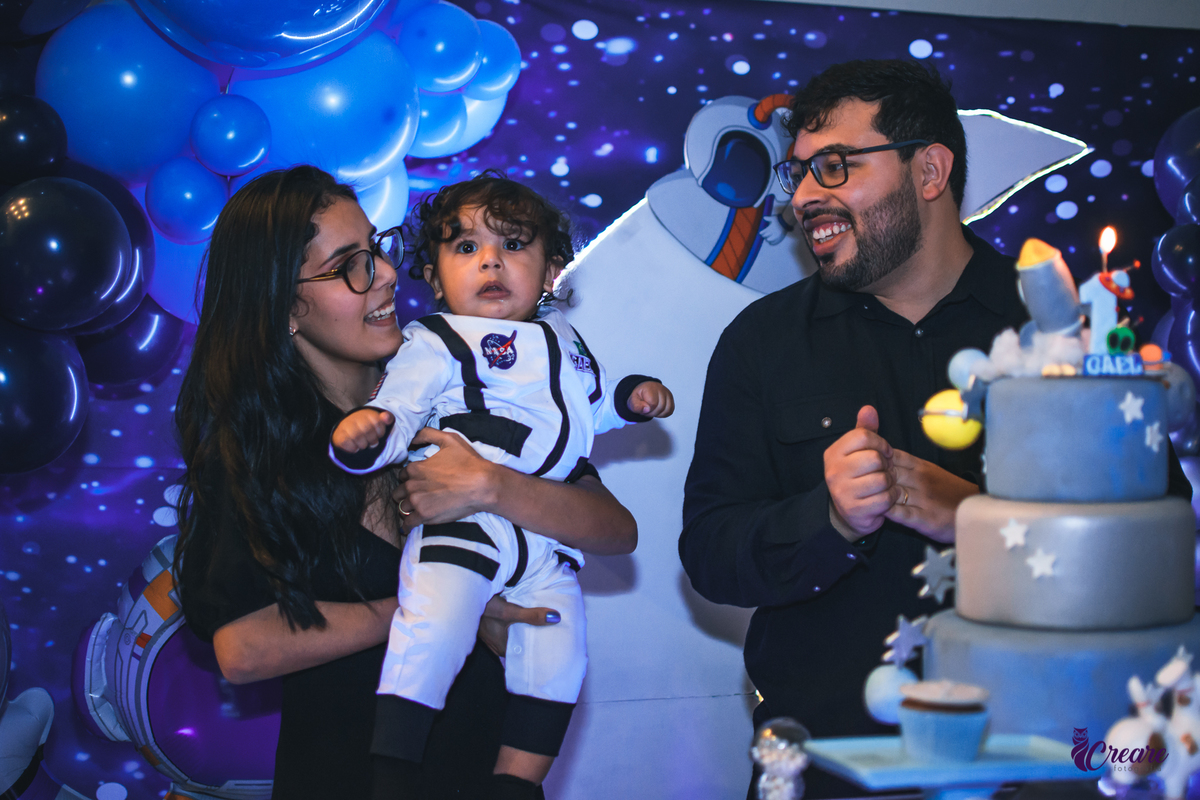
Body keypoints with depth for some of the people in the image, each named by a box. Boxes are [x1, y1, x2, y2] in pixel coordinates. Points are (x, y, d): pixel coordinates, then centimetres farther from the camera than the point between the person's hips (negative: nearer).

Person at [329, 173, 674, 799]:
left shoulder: (562, 341, 23)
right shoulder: (436, 344, 4)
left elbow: (588, 406, 40)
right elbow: (400, 410, -7)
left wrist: (632, 396, 22)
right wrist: (367, 433, -28)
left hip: (549, 534, 6)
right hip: (461, 519, -6)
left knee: (559, 656, 3)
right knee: (432, 630, -23)